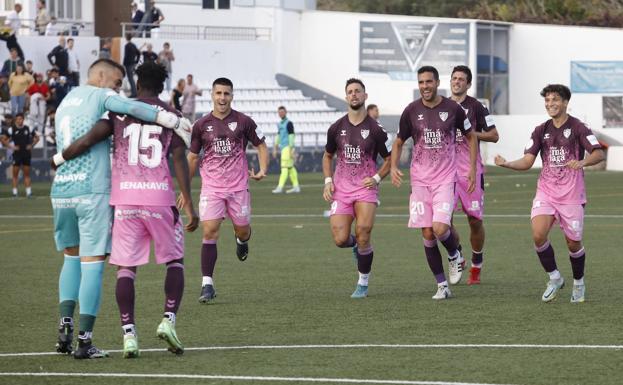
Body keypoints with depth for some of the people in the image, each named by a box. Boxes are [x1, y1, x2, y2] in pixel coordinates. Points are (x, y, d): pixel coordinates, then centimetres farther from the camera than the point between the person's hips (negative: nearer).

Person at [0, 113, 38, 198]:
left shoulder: (28, 129, 4)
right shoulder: (11, 129, -3)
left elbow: (36, 137, 16)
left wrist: (31, 145, 1)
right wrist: (11, 147, -7)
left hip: (26, 153, 2)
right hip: (17, 154, -2)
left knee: (27, 174, 5)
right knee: (15, 173, -2)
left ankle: (28, 192, 6)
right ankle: (15, 192, 1)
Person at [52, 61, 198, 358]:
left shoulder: (118, 112, 7)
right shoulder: (171, 116, 6)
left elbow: (86, 141, -4)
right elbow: (179, 160, -1)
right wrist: (189, 205, -1)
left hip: (125, 199, 1)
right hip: (160, 197, -1)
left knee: (126, 267, 5)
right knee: (174, 261, 15)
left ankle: (128, 333, -5)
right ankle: (169, 320, -2)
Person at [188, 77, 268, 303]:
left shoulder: (243, 122, -1)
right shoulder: (201, 125, 2)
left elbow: (261, 146, 8)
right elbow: (192, 157, 12)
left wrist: (262, 170, -9)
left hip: (238, 187, 0)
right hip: (211, 188, 0)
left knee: (242, 230, 7)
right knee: (209, 232, -12)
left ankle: (241, 241, 47)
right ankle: (207, 284, -10)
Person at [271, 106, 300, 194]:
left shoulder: (289, 123, -11)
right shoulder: (279, 124, 17)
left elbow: (291, 136, -15)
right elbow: (278, 136, 22)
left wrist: (291, 150, -19)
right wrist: (275, 149, 19)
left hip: (288, 147, -9)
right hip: (283, 147, 9)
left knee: (285, 167, -12)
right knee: (290, 167, 10)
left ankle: (280, 187, -17)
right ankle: (296, 187, 13)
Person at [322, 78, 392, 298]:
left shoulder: (375, 129, -2)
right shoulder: (336, 128, 5)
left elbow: (389, 159, 8)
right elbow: (328, 156, 19)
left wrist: (377, 178, -8)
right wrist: (328, 181, 4)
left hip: (366, 188, -2)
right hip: (341, 189, 2)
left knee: (363, 235, -16)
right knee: (340, 240, -10)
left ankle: (363, 284, 1)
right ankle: (355, 243, 29)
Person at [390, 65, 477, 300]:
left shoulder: (452, 108, -3)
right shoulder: (411, 111, 1)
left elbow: (471, 136, 11)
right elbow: (399, 142, 12)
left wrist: (472, 168, 4)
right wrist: (393, 167, -6)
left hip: (445, 179, -2)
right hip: (420, 180, 2)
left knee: (440, 229, -18)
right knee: (428, 234, -1)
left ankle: (455, 256, 16)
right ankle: (442, 285, 10)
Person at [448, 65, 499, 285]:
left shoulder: (476, 107, 0)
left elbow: (494, 135, 1)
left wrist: (471, 133, -12)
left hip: (472, 170, -3)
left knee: (475, 221, 1)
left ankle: (476, 268, 16)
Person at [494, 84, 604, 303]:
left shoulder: (577, 127, -5)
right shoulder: (541, 131, 8)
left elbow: (598, 154, -13)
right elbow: (527, 161, 4)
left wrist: (582, 162, -33)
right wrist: (507, 164, -15)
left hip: (571, 195, -3)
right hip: (546, 192, 3)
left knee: (573, 244, 2)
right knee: (538, 234, -18)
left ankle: (578, 284, 29)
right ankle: (554, 279, 2)